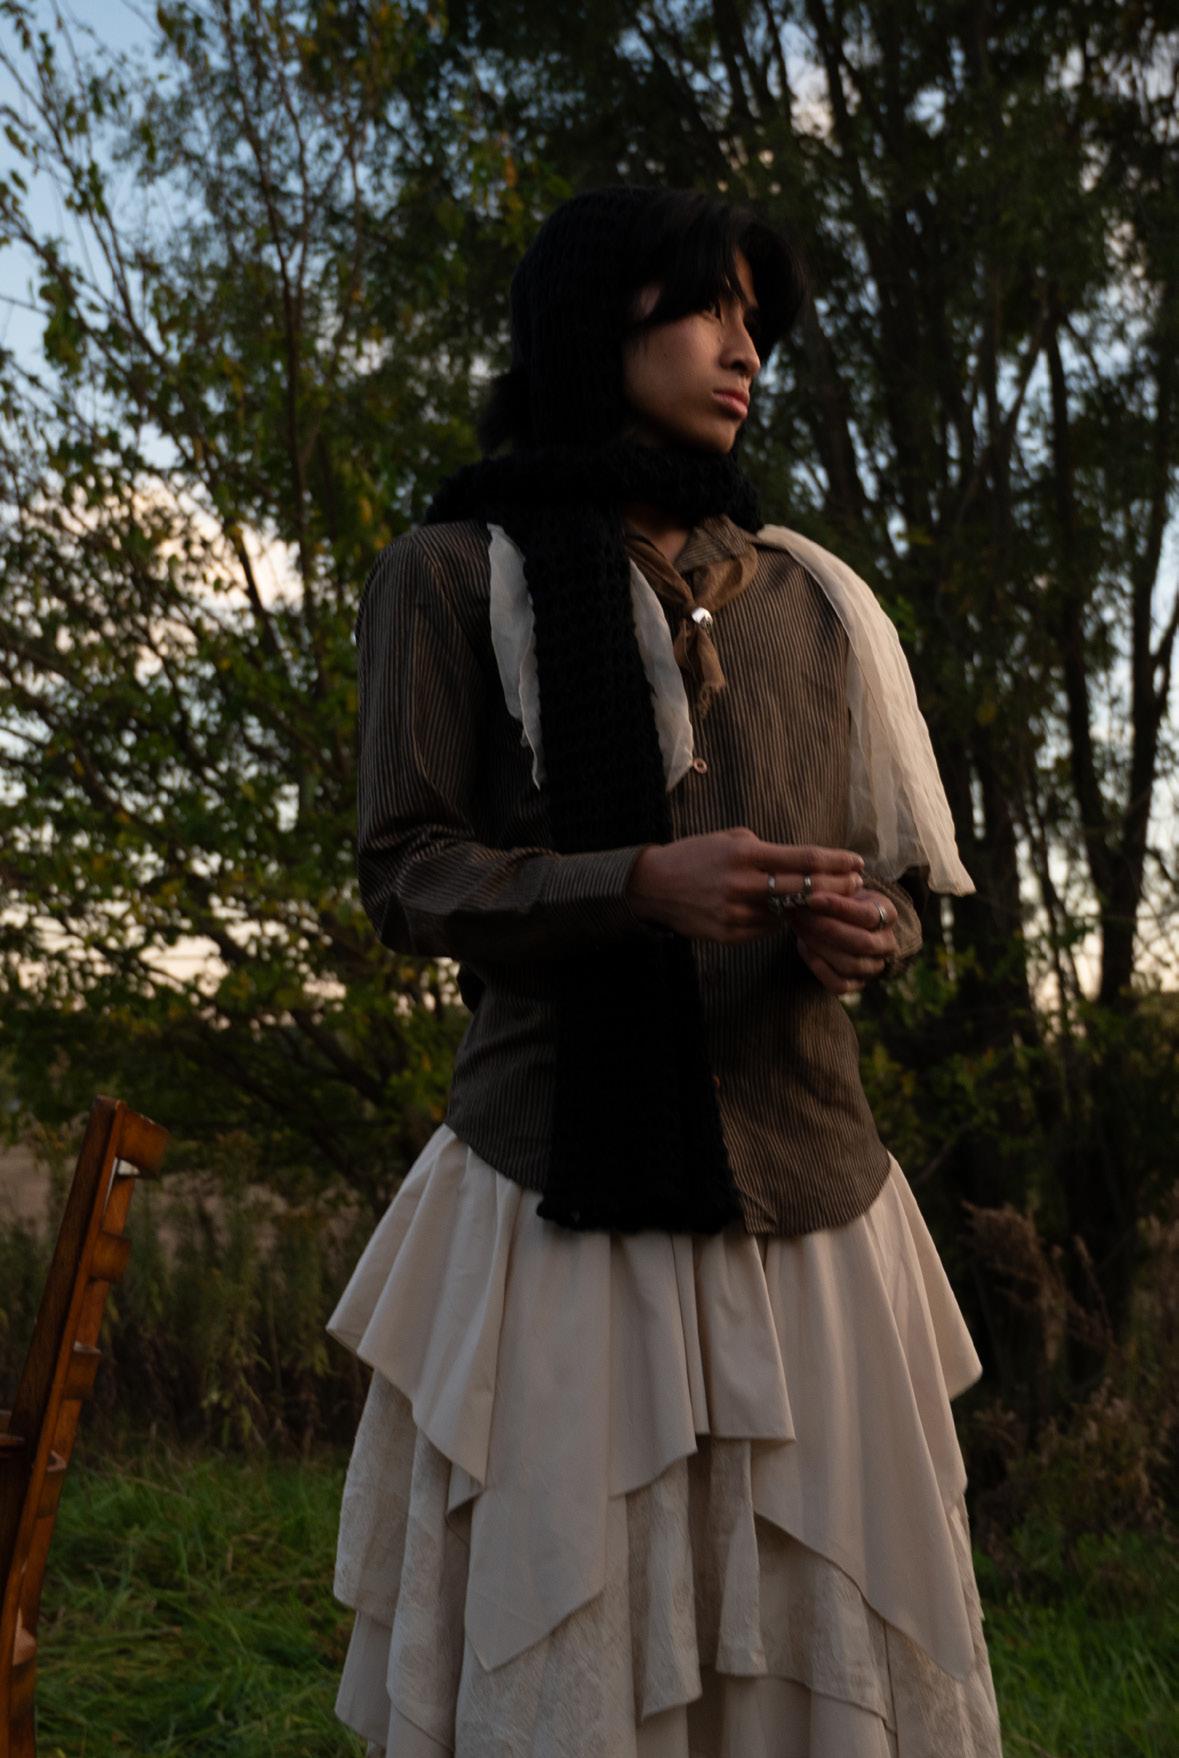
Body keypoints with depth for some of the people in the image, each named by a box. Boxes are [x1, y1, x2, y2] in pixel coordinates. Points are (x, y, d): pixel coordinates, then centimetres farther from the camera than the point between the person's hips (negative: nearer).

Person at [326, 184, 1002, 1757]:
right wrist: (643, 881, -17)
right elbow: (407, 873, -1)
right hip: (562, 1180, -3)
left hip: (803, 1176, 4)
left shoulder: (811, 597, 17)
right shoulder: (456, 572, 6)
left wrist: (869, 929, -6)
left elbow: (892, 875, 19)